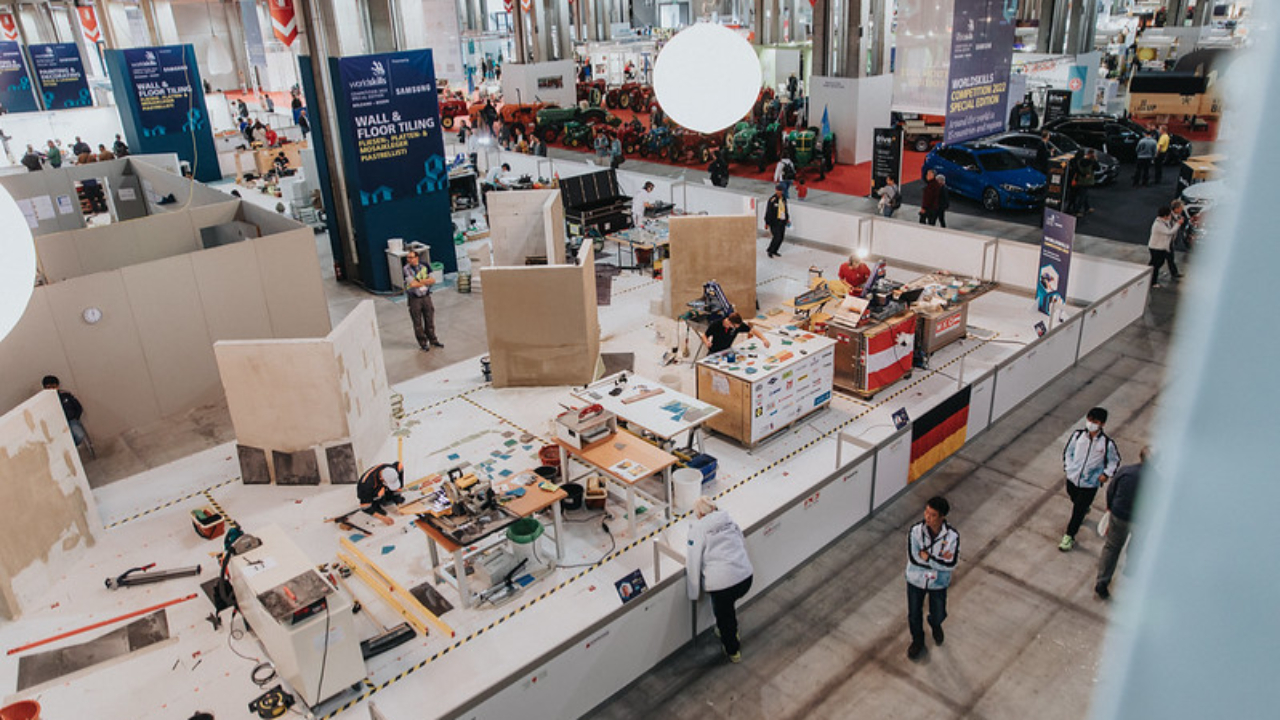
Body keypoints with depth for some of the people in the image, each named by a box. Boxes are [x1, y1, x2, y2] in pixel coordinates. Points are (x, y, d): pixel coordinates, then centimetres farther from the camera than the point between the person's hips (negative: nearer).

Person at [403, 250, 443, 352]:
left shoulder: (424, 267, 3)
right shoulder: (406, 269, -9)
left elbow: (433, 280, 0)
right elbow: (413, 284, -18)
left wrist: (420, 281, -13)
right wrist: (426, 281, -6)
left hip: (426, 296, 3)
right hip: (414, 299, -3)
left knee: (429, 319, 11)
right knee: (418, 322, 3)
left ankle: (433, 339, 26)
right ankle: (423, 343, 15)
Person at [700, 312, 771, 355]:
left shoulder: (739, 324, -16)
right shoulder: (715, 325, -21)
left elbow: (753, 330, -10)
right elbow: (704, 335, -8)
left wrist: (764, 339, -26)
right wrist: (706, 342, -30)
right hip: (714, 353, -3)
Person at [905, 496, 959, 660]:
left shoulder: (952, 536, -24)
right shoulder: (915, 531, -24)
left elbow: (951, 565, -27)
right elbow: (913, 559, -28)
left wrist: (926, 556, -29)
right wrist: (939, 560, -27)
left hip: (939, 582, 0)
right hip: (916, 580, 0)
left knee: (938, 615, 21)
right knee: (914, 615, 18)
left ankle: (935, 625, 59)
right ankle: (917, 641, 49)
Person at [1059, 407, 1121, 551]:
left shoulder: (1107, 443, -15)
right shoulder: (1078, 434, -8)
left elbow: (1115, 460, 3)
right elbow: (1068, 451, 7)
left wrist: (1106, 474, -9)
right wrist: (1068, 467, 0)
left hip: (1090, 483, -3)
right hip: (1072, 478, 3)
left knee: (1078, 511, 0)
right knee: (1075, 501, 27)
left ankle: (1069, 537, 16)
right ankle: (1085, 508, 63)